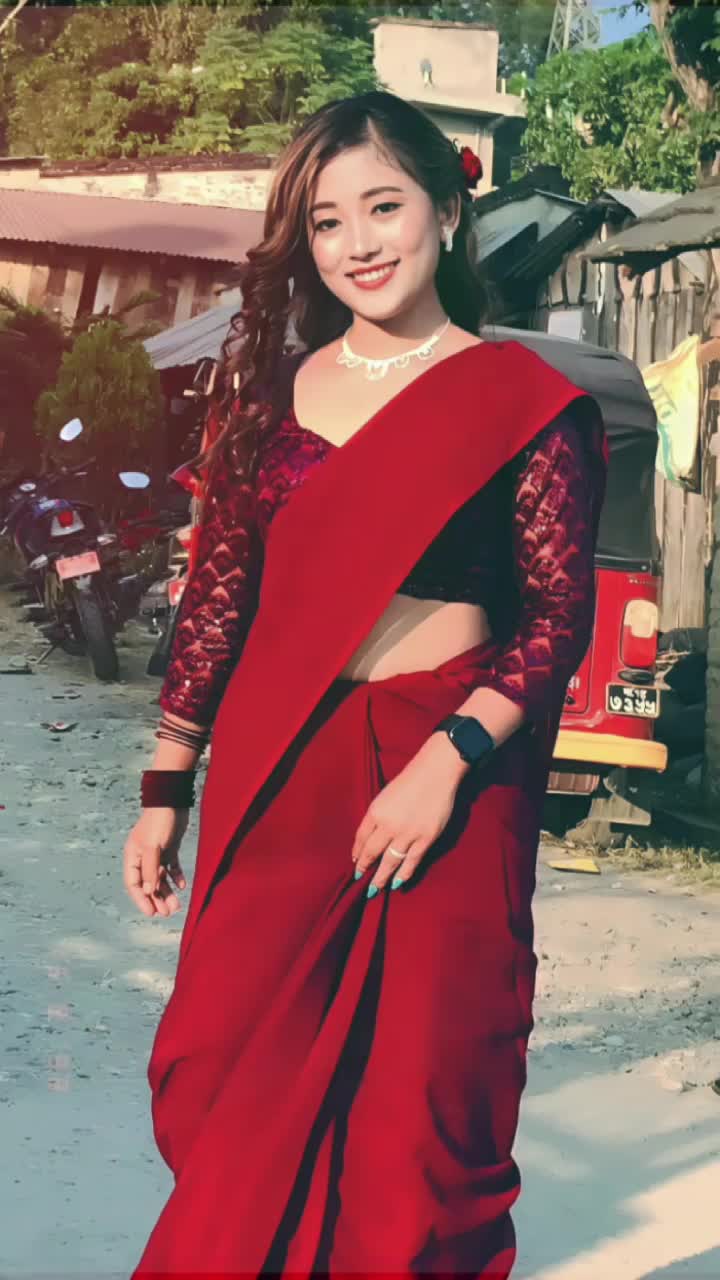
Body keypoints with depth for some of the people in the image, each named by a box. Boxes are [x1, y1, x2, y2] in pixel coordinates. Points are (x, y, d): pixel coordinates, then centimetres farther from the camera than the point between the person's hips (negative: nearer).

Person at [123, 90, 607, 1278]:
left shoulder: (524, 404, -3)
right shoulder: (274, 390, 7)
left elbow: (561, 616, -5)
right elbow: (216, 594, 9)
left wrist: (448, 764, -17)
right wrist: (165, 789, 10)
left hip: (449, 773, -3)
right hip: (274, 774, 3)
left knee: (420, 1105, 6)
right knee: (221, 1083, 7)